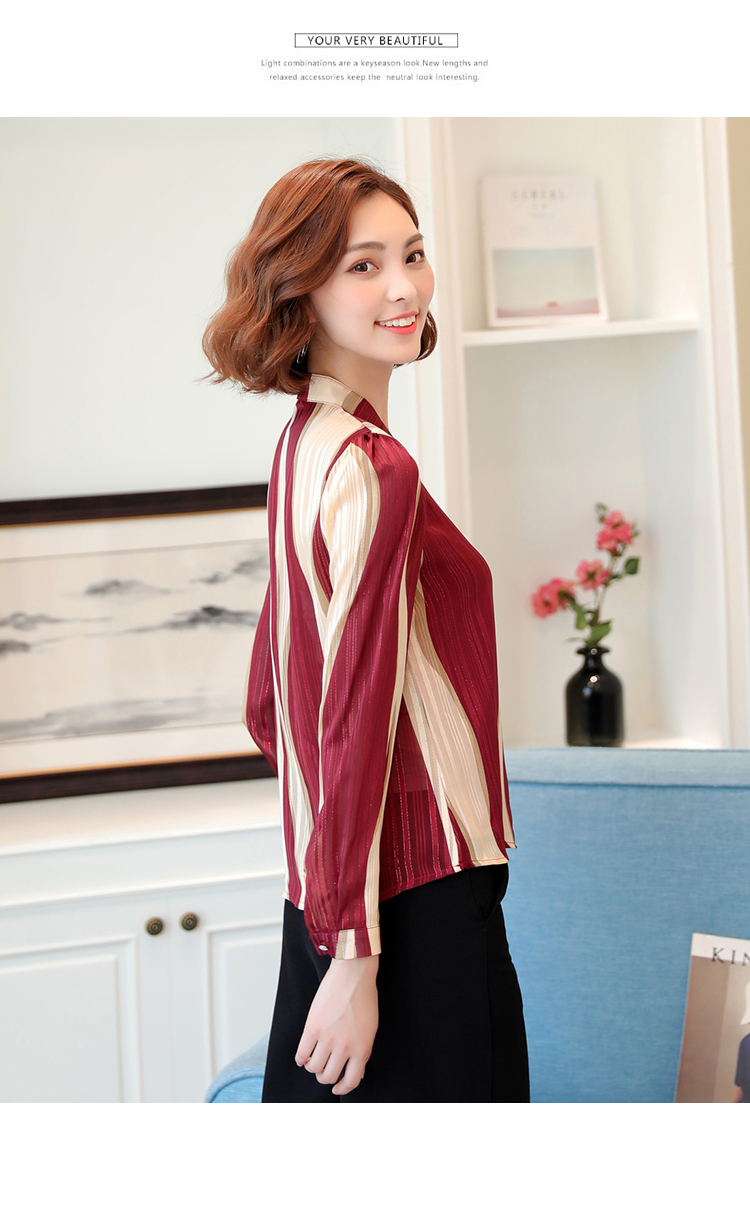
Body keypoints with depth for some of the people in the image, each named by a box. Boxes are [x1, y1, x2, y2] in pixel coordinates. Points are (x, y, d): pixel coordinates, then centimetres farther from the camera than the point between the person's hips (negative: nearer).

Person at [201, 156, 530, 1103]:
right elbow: (358, 720, -21)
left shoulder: (305, 442, 11)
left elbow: (269, 704, 18)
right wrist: (354, 958, -19)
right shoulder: (373, 469, -17)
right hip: (415, 904, -10)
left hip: (323, 886, 10)